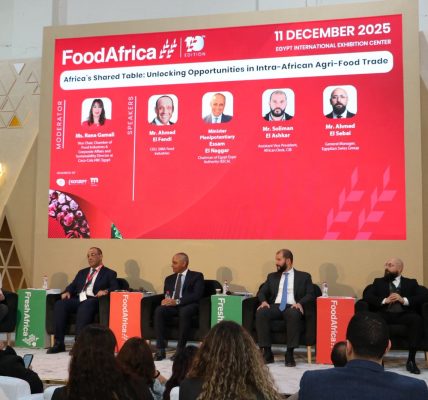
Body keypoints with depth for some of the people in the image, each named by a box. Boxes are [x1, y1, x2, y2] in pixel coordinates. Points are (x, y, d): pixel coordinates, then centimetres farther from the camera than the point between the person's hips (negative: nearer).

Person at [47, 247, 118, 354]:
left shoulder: (109, 273, 14)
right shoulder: (82, 272, 31)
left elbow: (115, 288, 1)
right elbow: (72, 286, 26)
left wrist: (106, 291, -20)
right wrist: (67, 292, 3)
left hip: (93, 300, -5)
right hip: (78, 299, 5)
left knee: (85, 306, -39)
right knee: (59, 304, -24)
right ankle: (59, 343, -24)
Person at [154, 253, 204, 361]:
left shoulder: (197, 276, 8)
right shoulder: (169, 279, 24)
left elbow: (197, 295, -8)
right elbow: (165, 295, 19)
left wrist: (177, 301, -21)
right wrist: (165, 300, -8)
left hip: (188, 306, -4)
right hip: (172, 306, 4)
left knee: (184, 312, -39)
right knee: (159, 310, -29)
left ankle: (180, 349, -31)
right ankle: (160, 350, -29)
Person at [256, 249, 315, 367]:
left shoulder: (304, 276, 15)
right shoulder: (272, 276, 24)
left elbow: (310, 294, 5)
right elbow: (261, 292, 17)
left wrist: (300, 303, -16)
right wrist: (264, 301, -7)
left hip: (292, 307, -3)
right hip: (275, 307, 3)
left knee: (293, 314, -39)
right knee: (261, 312, -31)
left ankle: (290, 354, -32)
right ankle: (267, 353, -25)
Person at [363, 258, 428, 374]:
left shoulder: (411, 283, 21)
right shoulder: (378, 282, 22)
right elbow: (366, 295, 7)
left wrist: (404, 300, -11)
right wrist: (385, 300, -10)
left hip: (404, 314, 0)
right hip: (385, 314, 0)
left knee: (417, 319, -34)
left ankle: (411, 359, -28)